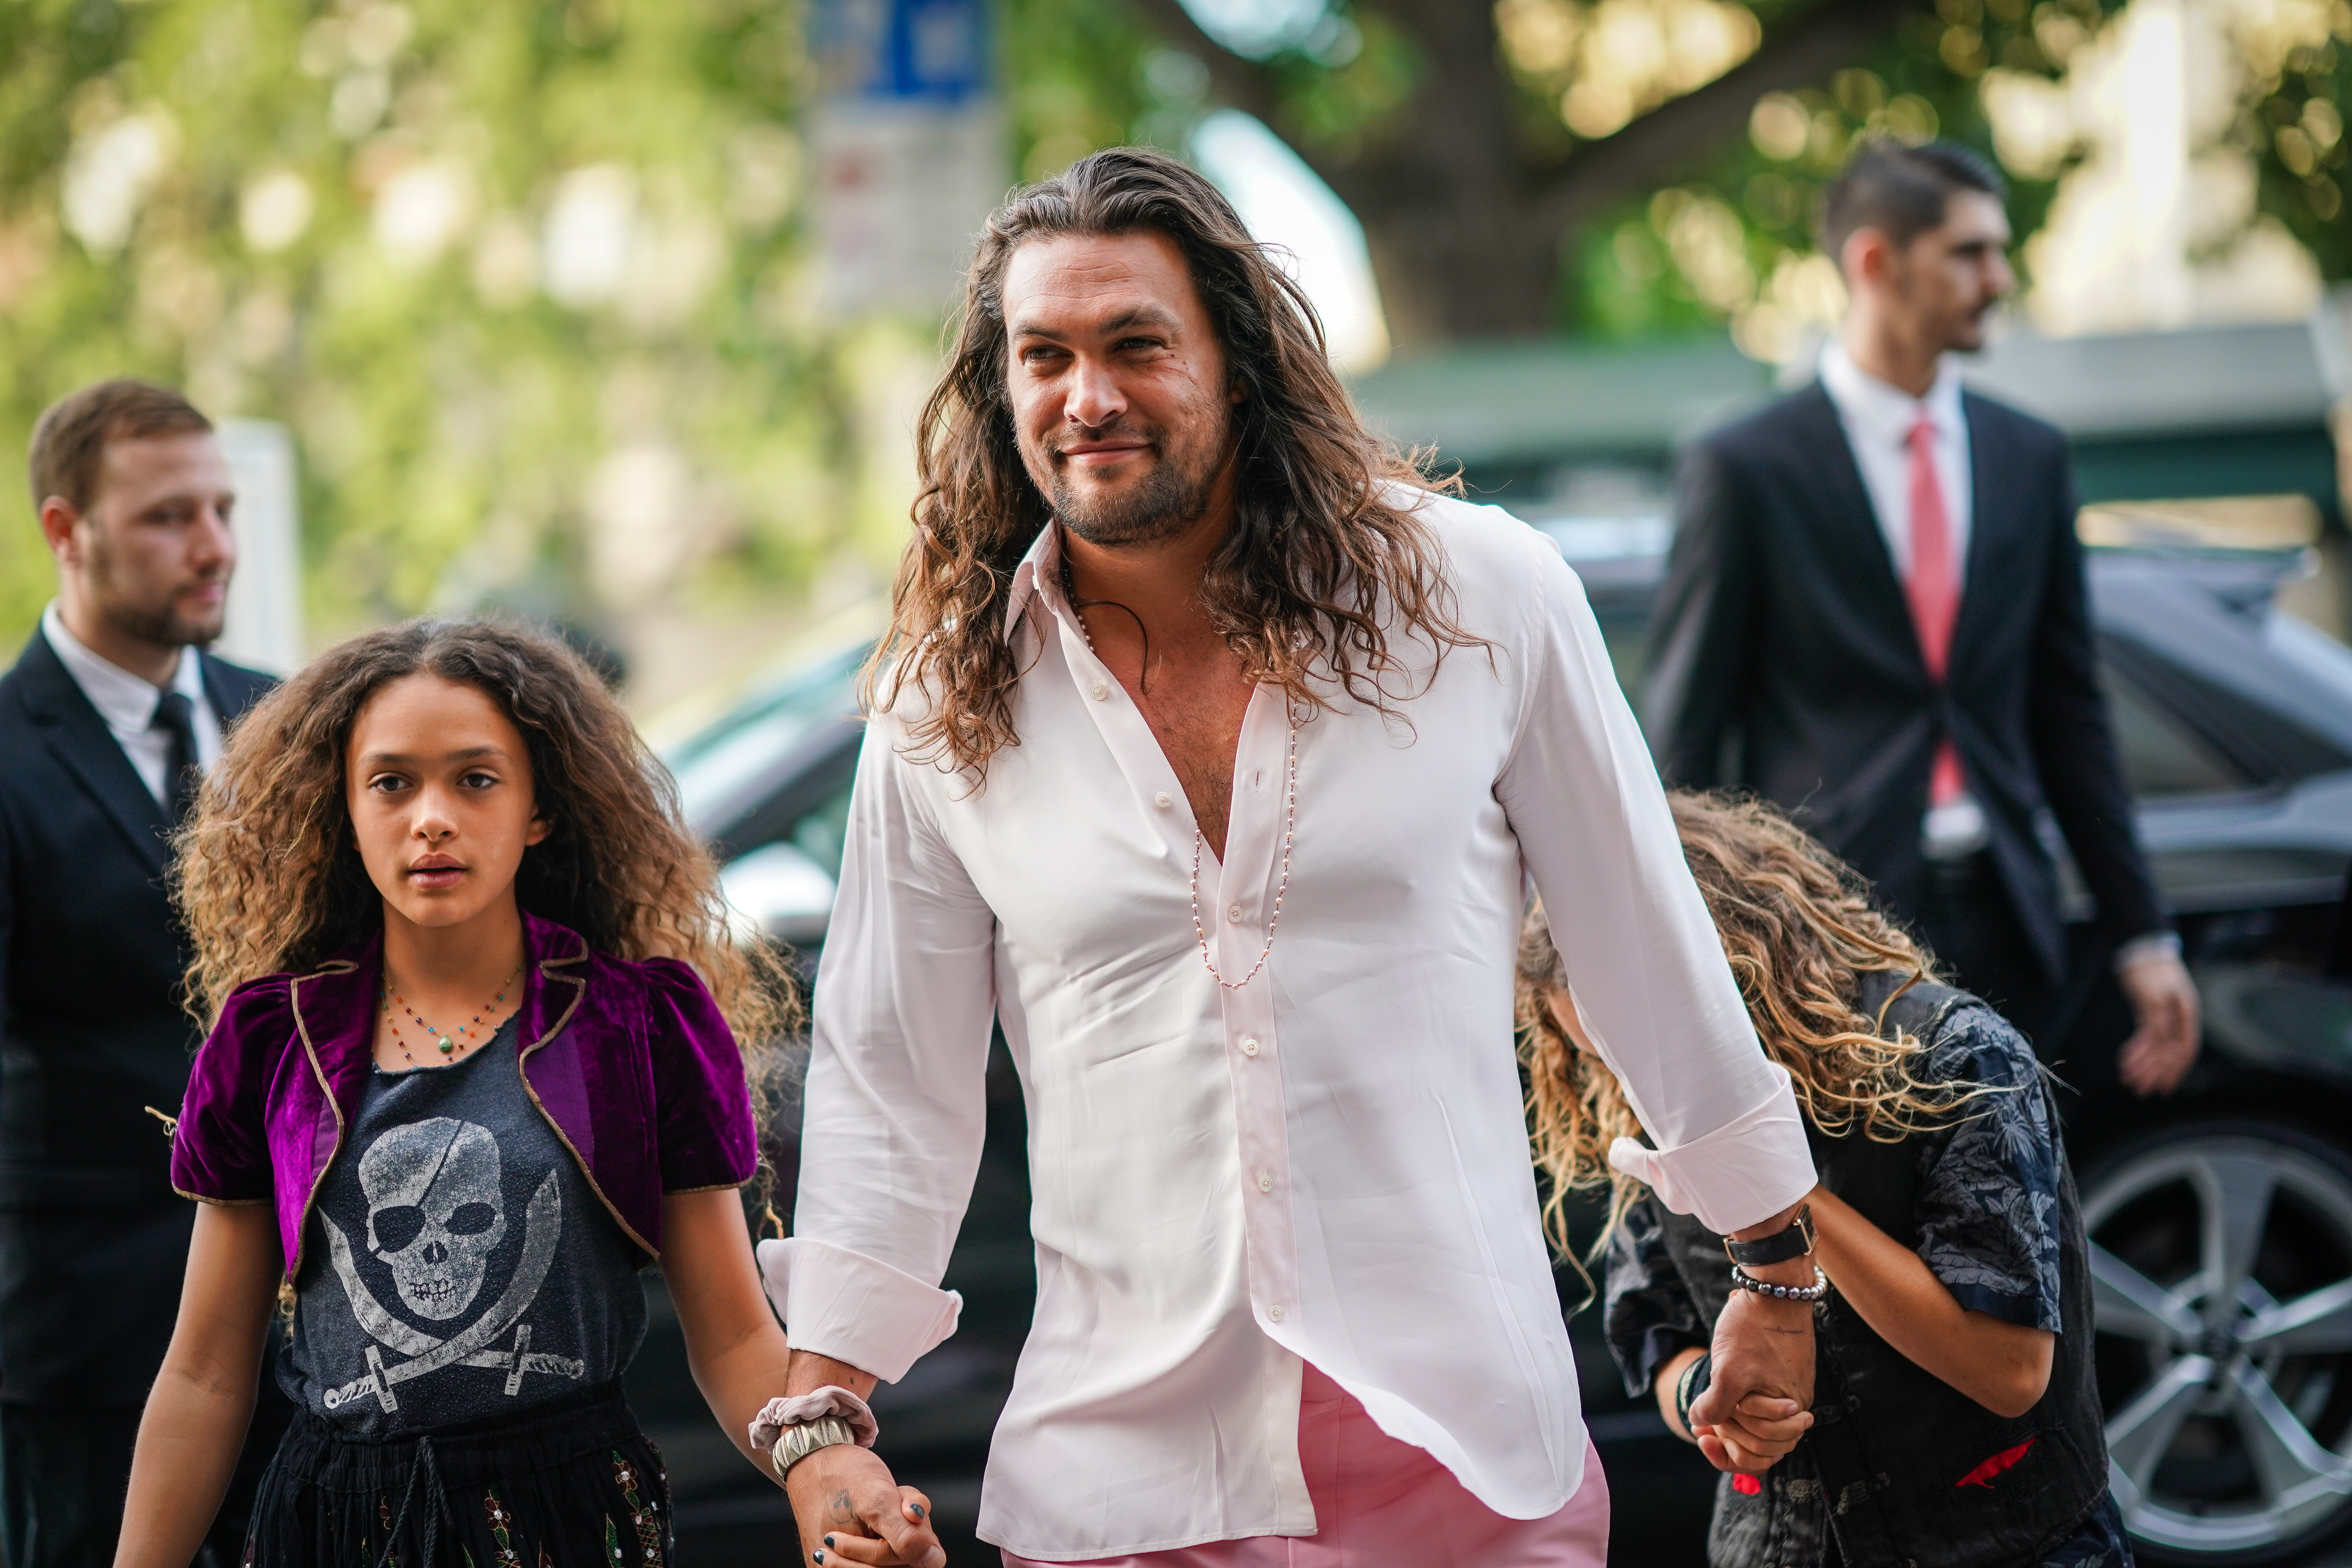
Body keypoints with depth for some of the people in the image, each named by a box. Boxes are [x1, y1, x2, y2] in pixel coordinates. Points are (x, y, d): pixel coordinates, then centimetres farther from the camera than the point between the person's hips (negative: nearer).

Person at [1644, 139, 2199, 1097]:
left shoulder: (2031, 459, 12)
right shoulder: (1744, 471, -2)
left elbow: (2070, 712, 15)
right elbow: (1685, 742, -1)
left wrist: (2141, 936, 11)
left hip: (2004, 941, 4)